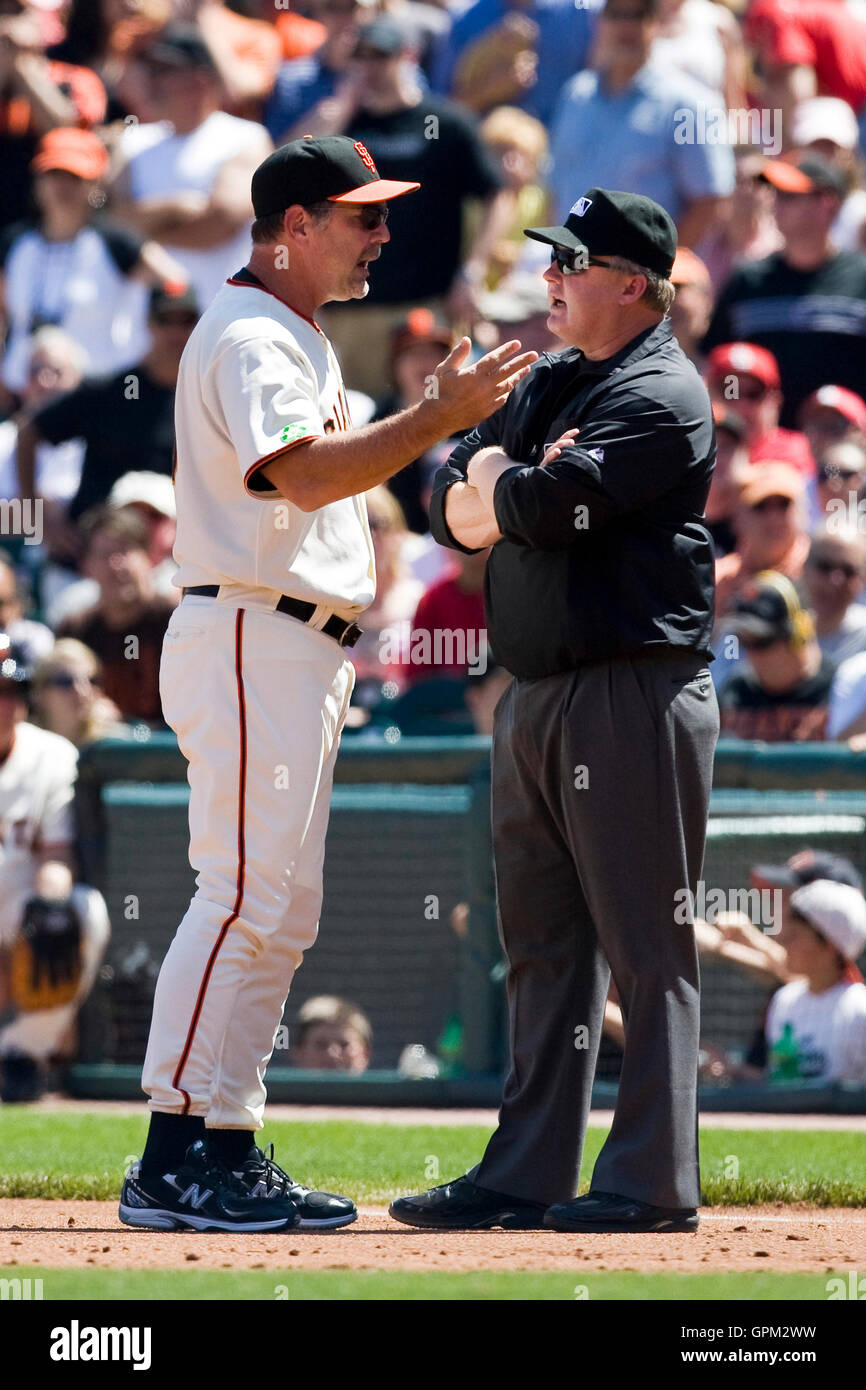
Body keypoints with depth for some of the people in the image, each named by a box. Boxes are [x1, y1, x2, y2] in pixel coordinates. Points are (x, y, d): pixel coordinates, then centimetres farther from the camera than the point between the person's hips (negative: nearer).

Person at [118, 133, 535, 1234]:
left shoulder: (297, 343, 23)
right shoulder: (248, 336, -11)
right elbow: (307, 475, -25)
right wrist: (443, 415, -25)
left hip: (297, 653, 11)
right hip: (250, 638, -11)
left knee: (277, 912, 10)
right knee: (244, 899, -13)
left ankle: (227, 1153, 11)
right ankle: (175, 1163, -14)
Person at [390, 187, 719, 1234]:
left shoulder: (660, 397, -10)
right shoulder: (544, 386, 18)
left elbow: (536, 510, -20)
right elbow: (455, 515, 13)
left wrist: (499, 480, 1)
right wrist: (520, 490, -6)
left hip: (634, 693, -9)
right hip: (533, 695, 9)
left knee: (645, 949, -7)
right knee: (542, 944, 10)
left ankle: (651, 1180, -7)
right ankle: (526, 1176, 14)